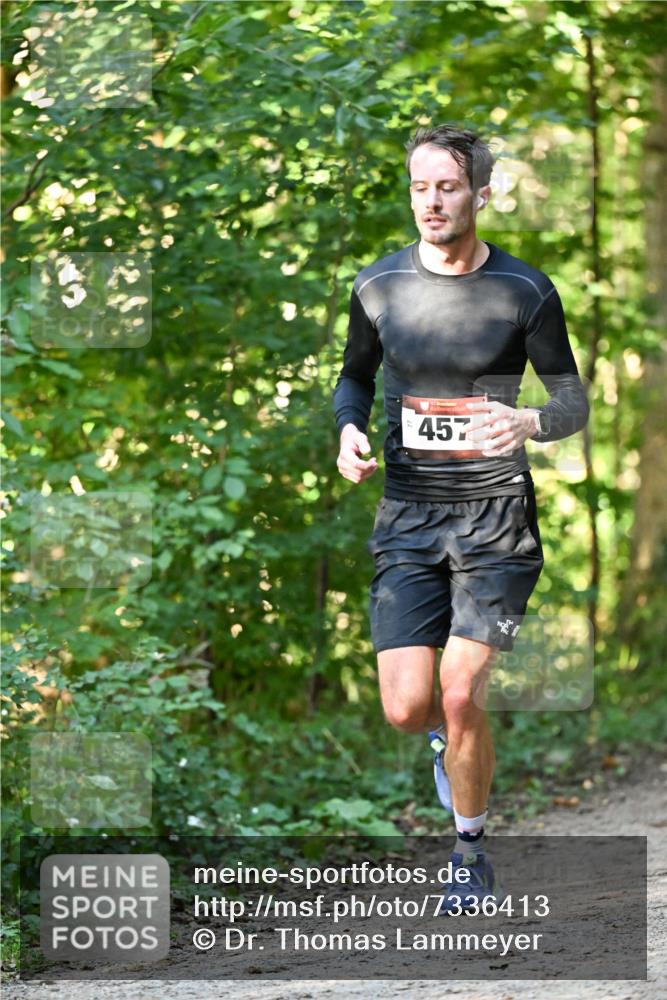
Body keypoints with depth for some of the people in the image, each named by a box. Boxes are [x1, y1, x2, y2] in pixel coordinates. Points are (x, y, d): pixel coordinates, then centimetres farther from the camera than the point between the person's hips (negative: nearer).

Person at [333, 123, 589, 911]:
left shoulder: (525, 292, -4)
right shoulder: (378, 286, 2)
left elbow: (573, 401, 2)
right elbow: (355, 376, 18)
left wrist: (529, 423, -21)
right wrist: (348, 429, -4)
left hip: (495, 519, -2)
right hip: (408, 517, 2)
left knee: (460, 693, -13)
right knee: (406, 709, -7)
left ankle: (471, 850, 11)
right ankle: (452, 736, 32)